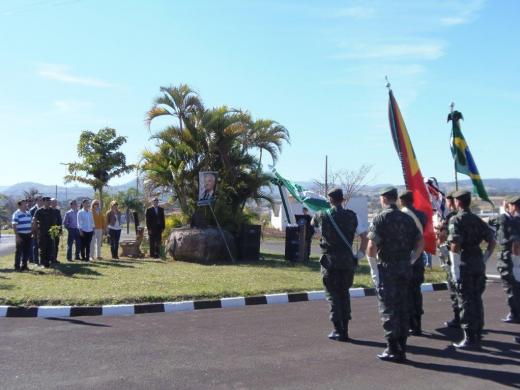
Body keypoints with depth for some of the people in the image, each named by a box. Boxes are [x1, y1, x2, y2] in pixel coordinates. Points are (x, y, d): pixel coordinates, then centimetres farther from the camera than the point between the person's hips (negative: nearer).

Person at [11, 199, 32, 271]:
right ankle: (17, 266, 9)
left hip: (28, 235, 6)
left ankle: (24, 265, 19)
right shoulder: (16, 214, -8)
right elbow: (14, 226, -12)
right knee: (19, 251, 0)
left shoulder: (28, 213, 13)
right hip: (20, 235, -6)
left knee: (27, 251, 9)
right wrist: (17, 236, -18)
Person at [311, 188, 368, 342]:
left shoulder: (323, 215, -3)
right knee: (344, 293, 15)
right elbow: (364, 236, -2)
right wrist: (360, 254, 7)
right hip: (347, 261, 3)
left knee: (332, 294, 5)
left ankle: (338, 330, 1)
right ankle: (344, 329, 17)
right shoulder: (351, 216, 1)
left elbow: (313, 222, 18)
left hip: (330, 261, -3)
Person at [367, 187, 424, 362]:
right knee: (403, 308, 13)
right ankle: (402, 348, 19)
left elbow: (372, 246, -17)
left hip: (386, 268, -5)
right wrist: (410, 262, 13)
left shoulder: (380, 218, -10)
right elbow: (420, 243, 8)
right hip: (404, 268, 6)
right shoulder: (407, 218, 8)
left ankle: (393, 350, 3)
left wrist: (373, 269, -7)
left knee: (388, 309, 1)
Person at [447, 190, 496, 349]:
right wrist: (484, 260, 14)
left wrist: (455, 269, -15)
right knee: (477, 301, 15)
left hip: (464, 266, -6)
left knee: (466, 303, 0)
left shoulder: (456, 220, -10)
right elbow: (492, 242, 10)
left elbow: (455, 245, -20)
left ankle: (469, 339, 3)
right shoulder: (477, 220, 11)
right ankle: (478, 336, 23)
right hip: (478, 266, 7)